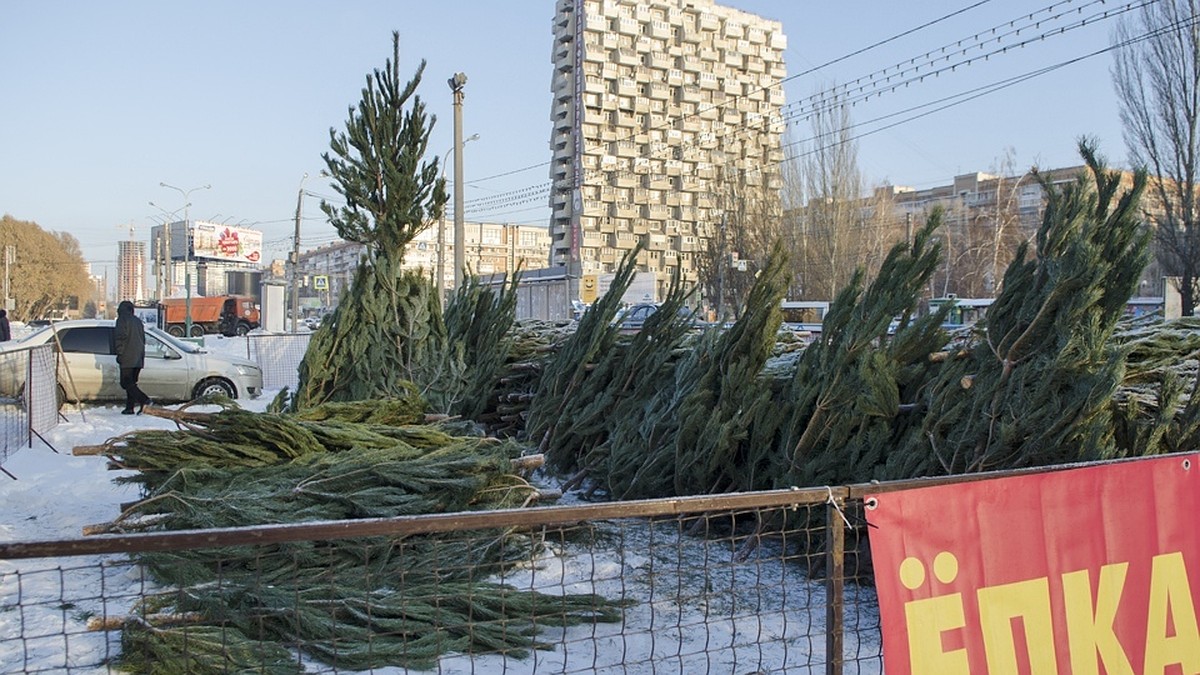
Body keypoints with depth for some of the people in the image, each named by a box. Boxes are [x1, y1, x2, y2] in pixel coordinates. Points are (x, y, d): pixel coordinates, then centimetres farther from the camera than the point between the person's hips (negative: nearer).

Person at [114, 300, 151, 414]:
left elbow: (120, 337, -12)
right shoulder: (138, 321, 19)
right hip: (139, 359, 8)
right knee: (131, 383, 12)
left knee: (126, 383, -9)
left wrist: (119, 353, -7)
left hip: (127, 358, -8)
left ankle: (144, 400, -25)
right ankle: (130, 408, 10)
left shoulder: (122, 320, -4)